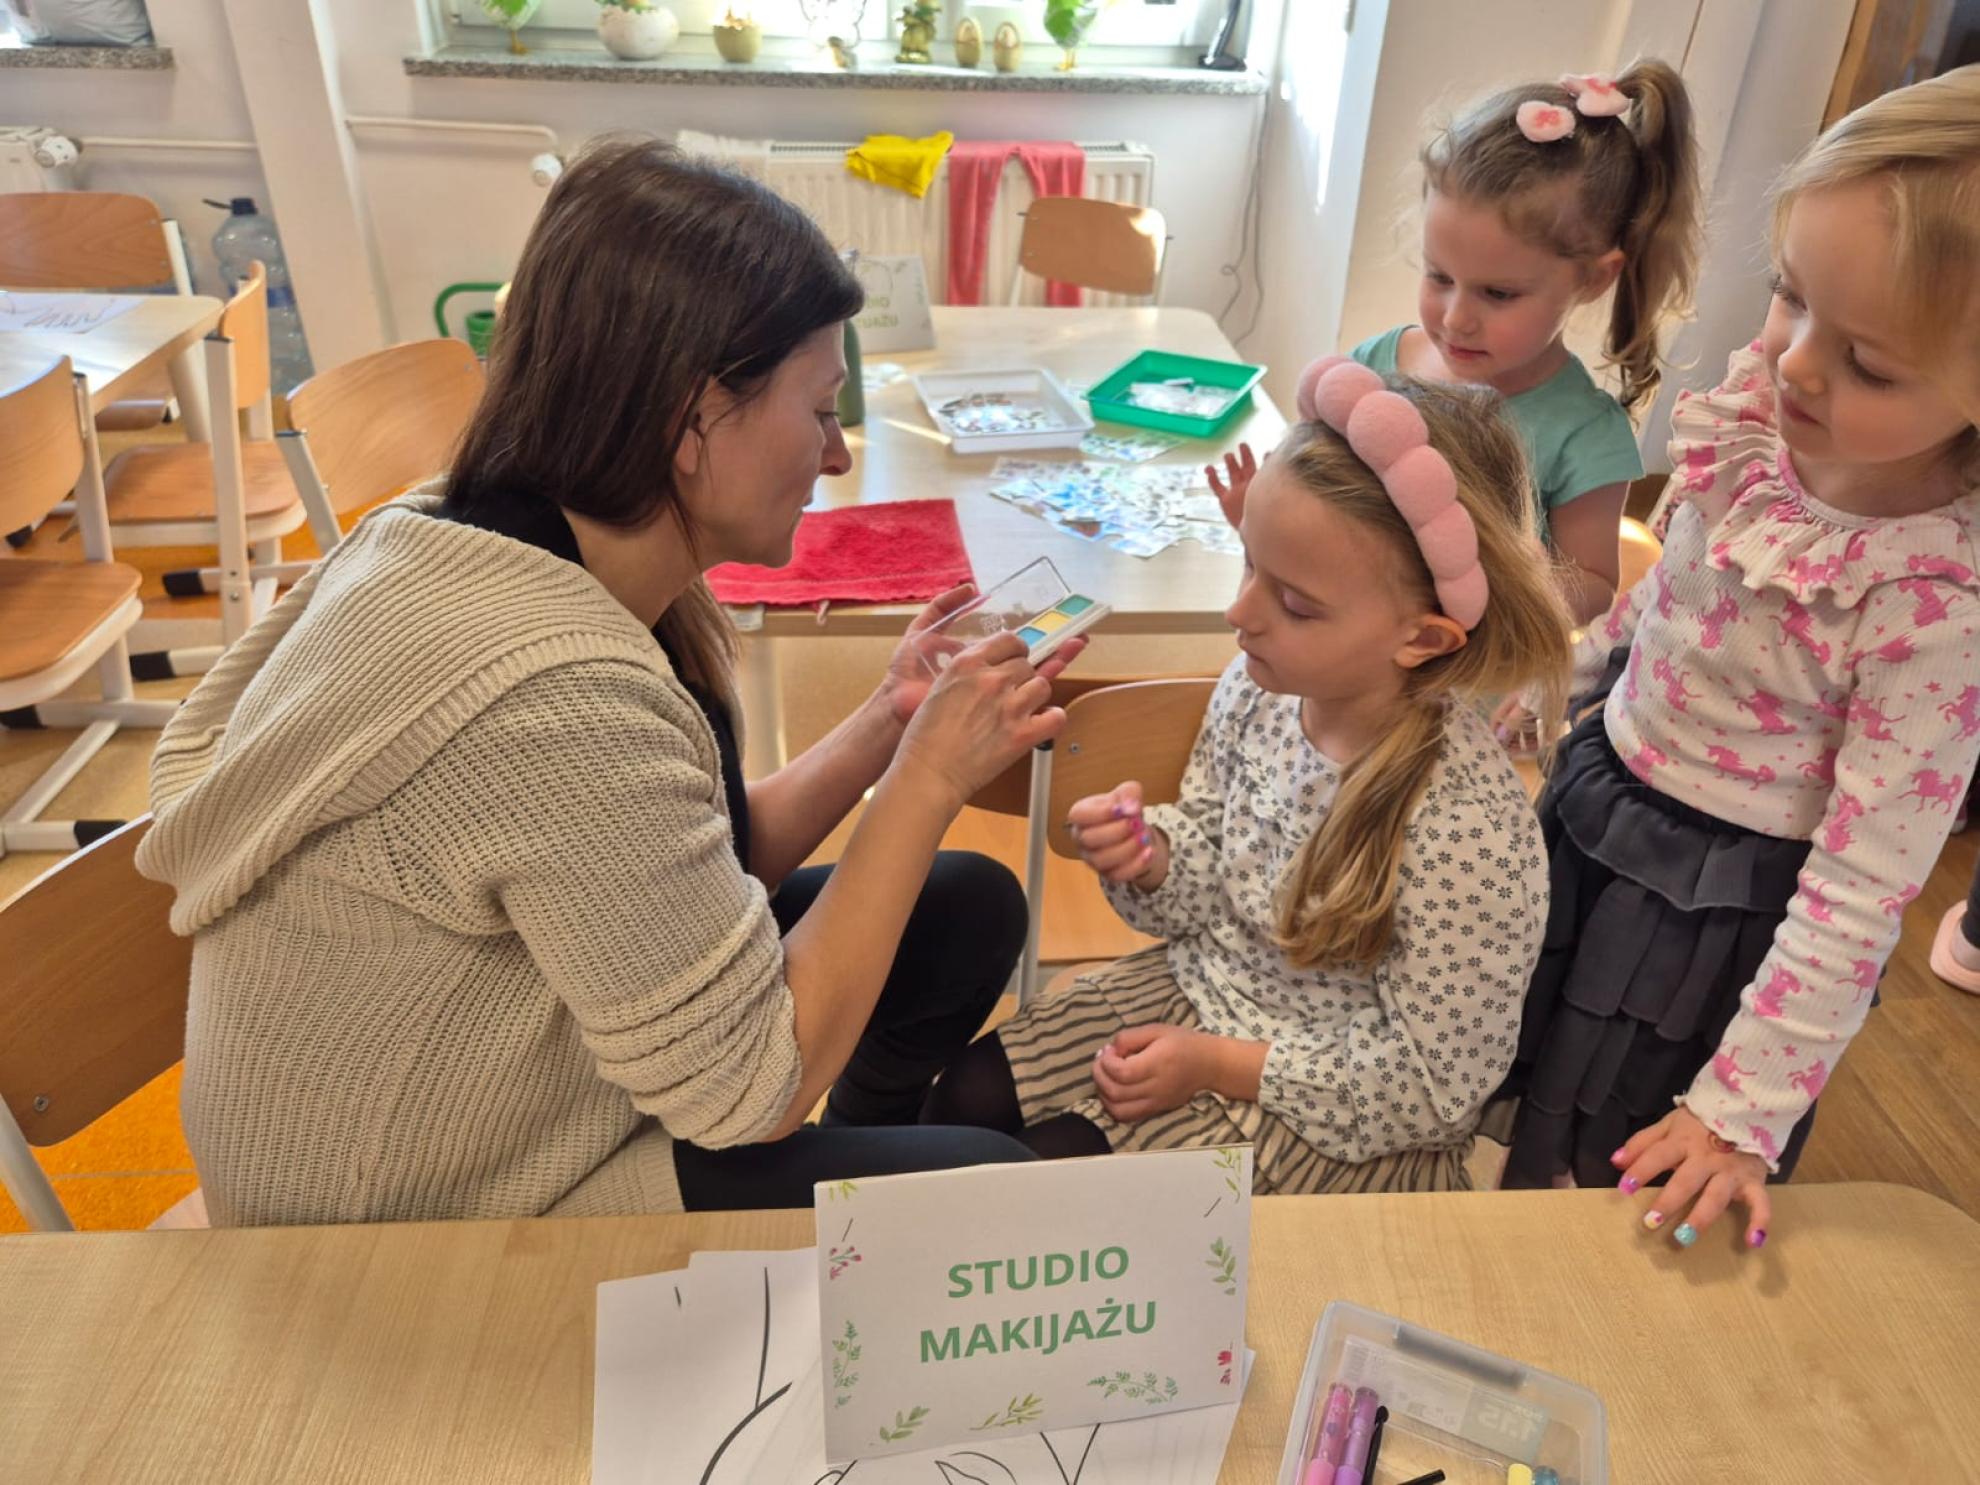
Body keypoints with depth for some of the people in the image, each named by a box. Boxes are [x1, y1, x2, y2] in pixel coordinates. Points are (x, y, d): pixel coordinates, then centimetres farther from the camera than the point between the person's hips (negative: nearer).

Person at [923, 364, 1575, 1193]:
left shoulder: (1464, 830, -32)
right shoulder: (1259, 689, -13)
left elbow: (1433, 1083, -20)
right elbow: (1208, 892, 4)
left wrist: (1219, 1065, -19)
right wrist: (1150, 859, -19)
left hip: (1336, 1116, -5)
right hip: (1203, 991, 6)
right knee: (969, 1094, 1)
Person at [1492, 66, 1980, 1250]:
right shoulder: (1763, 412, -15)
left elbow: (1864, 893, -23)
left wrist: (1745, 1111, -19)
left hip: (1722, 906, -6)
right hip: (1596, 799, 6)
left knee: (1626, 1198, 16)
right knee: (1507, 1115, 26)